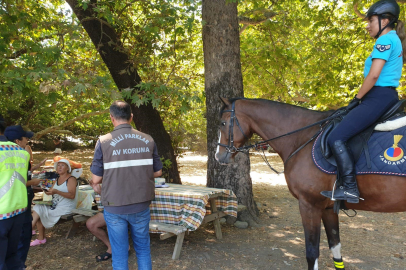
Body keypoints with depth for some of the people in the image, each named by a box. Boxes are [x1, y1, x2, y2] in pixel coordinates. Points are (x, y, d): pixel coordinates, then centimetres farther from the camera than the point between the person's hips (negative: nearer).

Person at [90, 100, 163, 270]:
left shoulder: (104, 142, -11)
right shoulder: (148, 140, -3)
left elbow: (96, 179, -7)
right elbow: (157, 172, 5)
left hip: (115, 207, -2)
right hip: (141, 205, 2)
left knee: (119, 253, 14)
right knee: (143, 249, 20)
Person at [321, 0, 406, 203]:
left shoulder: (385, 39, -8)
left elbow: (374, 75, -19)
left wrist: (357, 99, -8)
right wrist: (360, 99, 18)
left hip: (378, 97, -11)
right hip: (388, 96, 11)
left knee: (336, 138, -18)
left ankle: (350, 189, -17)